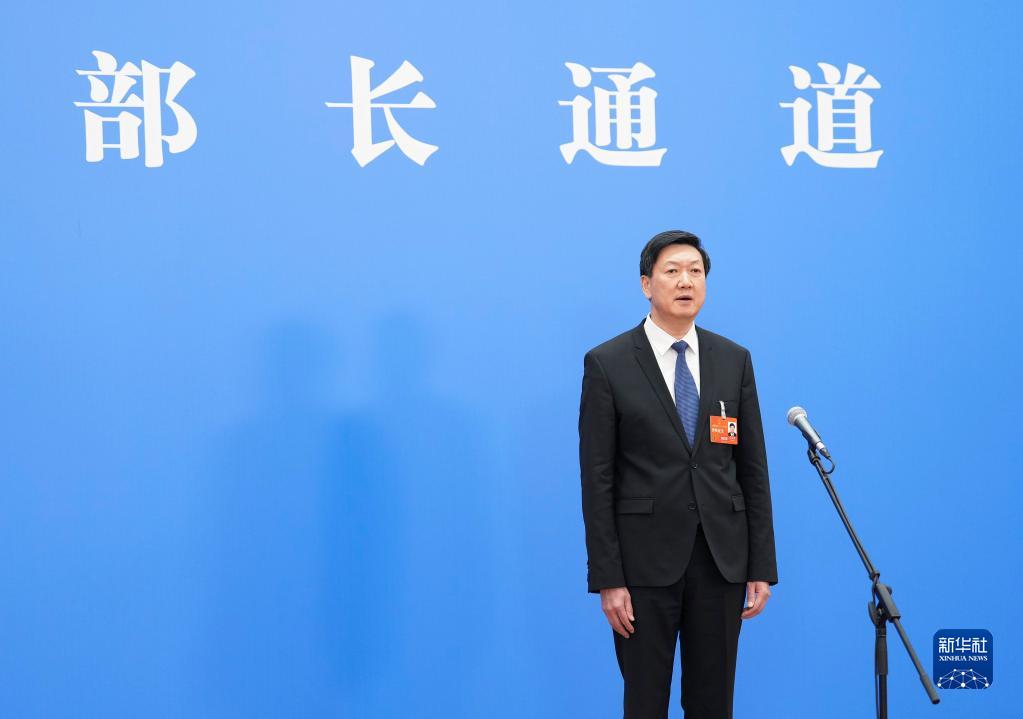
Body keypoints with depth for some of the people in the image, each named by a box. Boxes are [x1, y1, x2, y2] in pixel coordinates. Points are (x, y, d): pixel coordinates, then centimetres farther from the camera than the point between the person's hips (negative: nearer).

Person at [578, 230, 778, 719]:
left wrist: (762, 567, 3)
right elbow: (597, 479, -6)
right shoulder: (607, 363, -4)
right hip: (646, 558, -3)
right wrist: (607, 578, -10)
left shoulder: (734, 360, 6)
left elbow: (753, 468, 7)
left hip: (721, 556, 3)